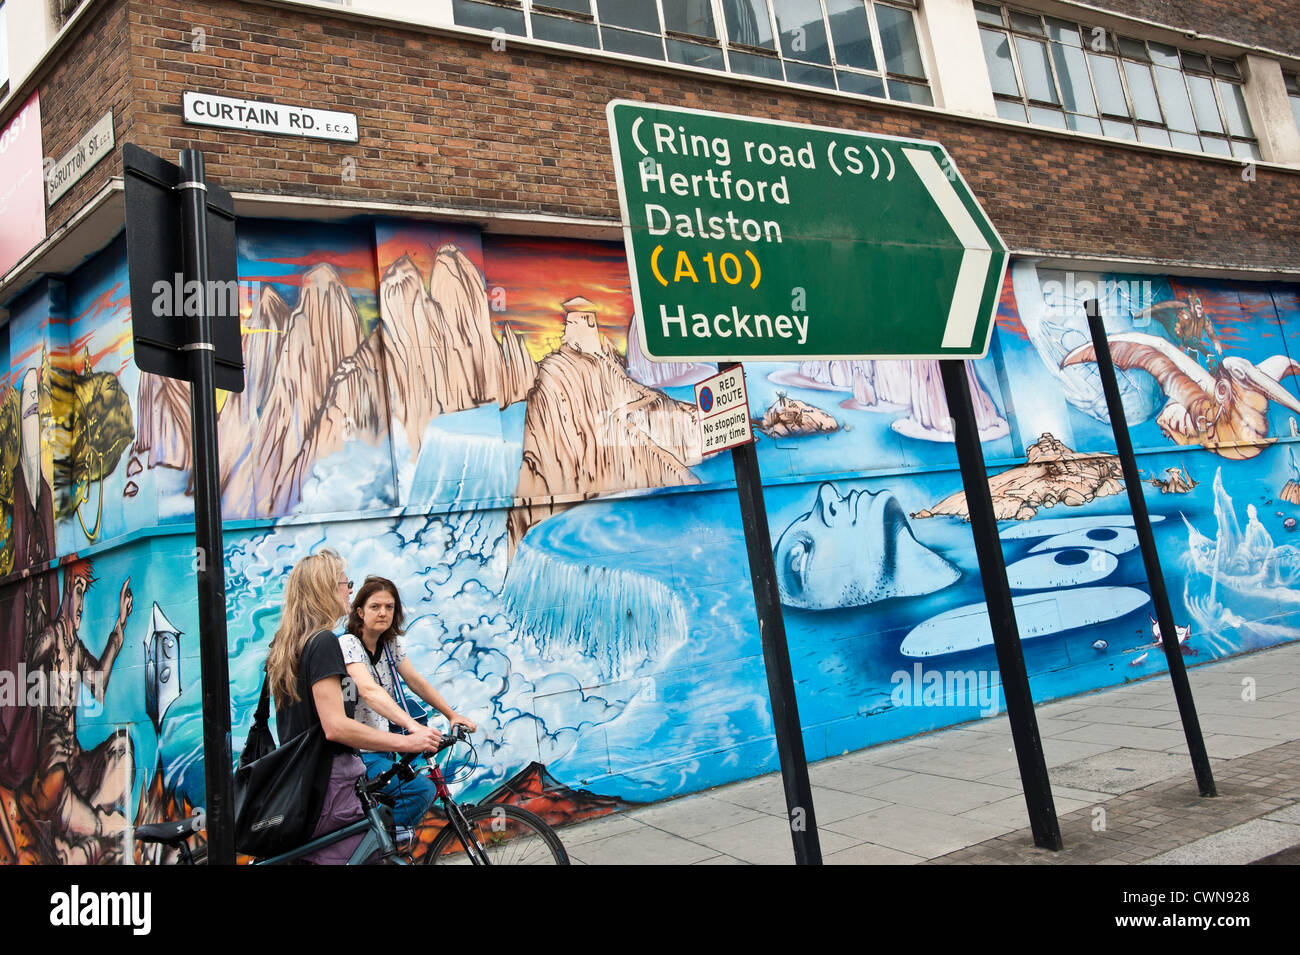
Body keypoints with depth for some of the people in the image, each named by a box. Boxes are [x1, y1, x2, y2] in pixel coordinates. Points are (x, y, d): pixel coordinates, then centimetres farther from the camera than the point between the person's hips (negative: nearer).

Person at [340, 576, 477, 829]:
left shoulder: (390, 644, 7)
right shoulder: (348, 644, -16)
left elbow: (416, 682, 9)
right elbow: (368, 691, -31)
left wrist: (452, 715, 1)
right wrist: (412, 725, -43)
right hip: (357, 754, -8)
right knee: (422, 789, -23)